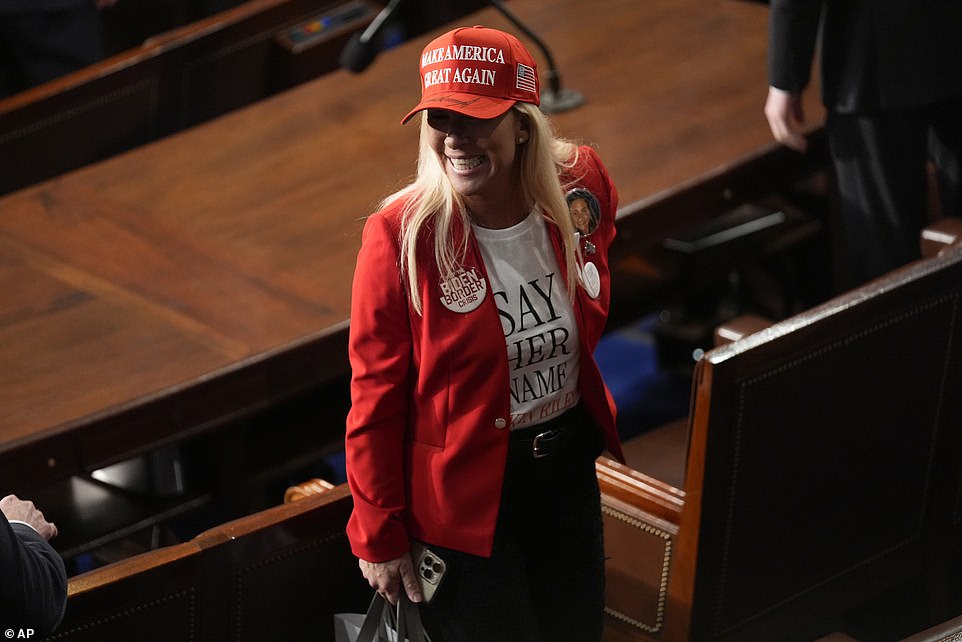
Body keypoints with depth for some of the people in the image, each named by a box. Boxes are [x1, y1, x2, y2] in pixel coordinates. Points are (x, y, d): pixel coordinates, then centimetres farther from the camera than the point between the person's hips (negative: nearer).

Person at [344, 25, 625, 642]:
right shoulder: (401, 235, -21)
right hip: (463, 492, -4)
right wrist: (378, 537, -9)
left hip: (569, 469, 5)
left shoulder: (583, 187, -11)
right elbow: (376, 399, -14)